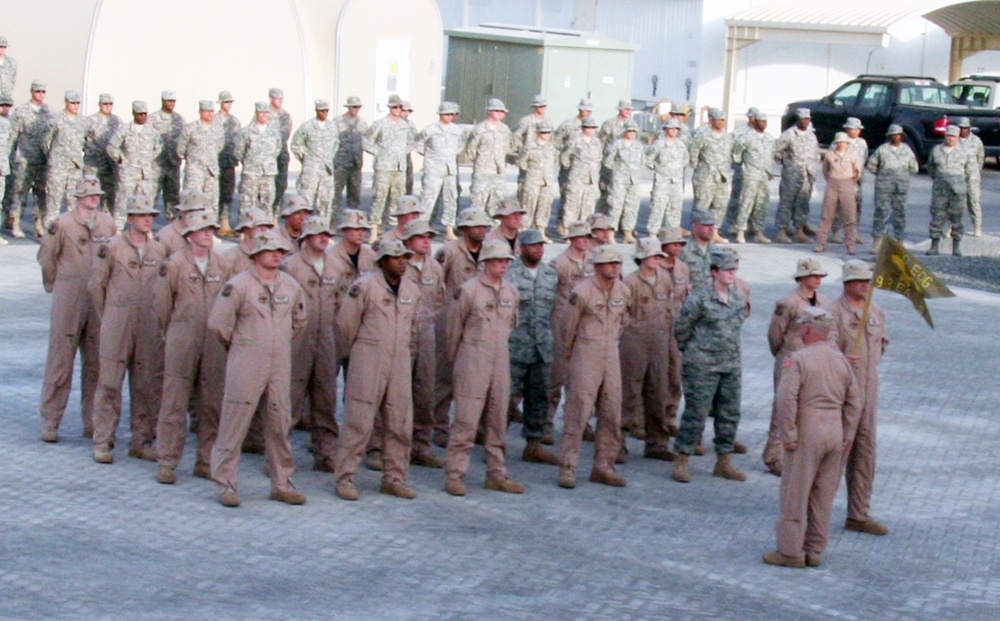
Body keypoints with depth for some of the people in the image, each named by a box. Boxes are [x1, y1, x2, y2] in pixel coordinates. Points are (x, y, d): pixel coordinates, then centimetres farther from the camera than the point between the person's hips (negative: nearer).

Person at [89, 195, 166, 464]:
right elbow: (95, 285, 4)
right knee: (110, 383, -2)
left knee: (147, 384, 5)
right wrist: (107, 317, 10)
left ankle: (142, 441, 14)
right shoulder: (112, 247, -3)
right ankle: (103, 442, 3)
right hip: (117, 323, -4)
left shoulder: (159, 250, 7)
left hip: (149, 324, 4)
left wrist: (154, 315, 14)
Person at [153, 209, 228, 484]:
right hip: (182, 340, -3)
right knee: (174, 402, -1)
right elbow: (162, 304, 5)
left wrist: (219, 331, 13)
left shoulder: (222, 265, 6)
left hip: (214, 341, 3)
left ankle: (206, 462, 15)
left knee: (212, 404, 6)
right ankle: (166, 463, 6)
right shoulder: (174, 264, -3)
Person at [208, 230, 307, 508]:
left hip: (280, 365, 5)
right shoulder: (238, 285, -9)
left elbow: (299, 320, 24)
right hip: (246, 366, -5)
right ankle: (226, 483, 6)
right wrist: (235, 344, 6)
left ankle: (282, 483, 17)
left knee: (280, 424, 8)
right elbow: (217, 323, -6)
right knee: (234, 423, -2)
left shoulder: (291, 285, 7)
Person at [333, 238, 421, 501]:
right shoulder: (364, 286, -7)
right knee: (358, 422, -4)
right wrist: (352, 352, 11)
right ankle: (345, 478, 4)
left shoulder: (412, 291, 10)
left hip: (400, 363, 5)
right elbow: (345, 324, -1)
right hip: (368, 363, -5)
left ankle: (394, 478, 17)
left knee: (400, 424, 6)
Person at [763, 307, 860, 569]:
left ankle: (791, 551, 3)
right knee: (823, 496, 12)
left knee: (795, 494, 1)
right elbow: (853, 400, 13)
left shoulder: (797, 360, -11)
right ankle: (814, 551, 17)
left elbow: (786, 399, -19)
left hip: (808, 432, -6)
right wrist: (845, 433, 18)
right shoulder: (841, 360, 9)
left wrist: (788, 434, -12)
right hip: (835, 433, 6)